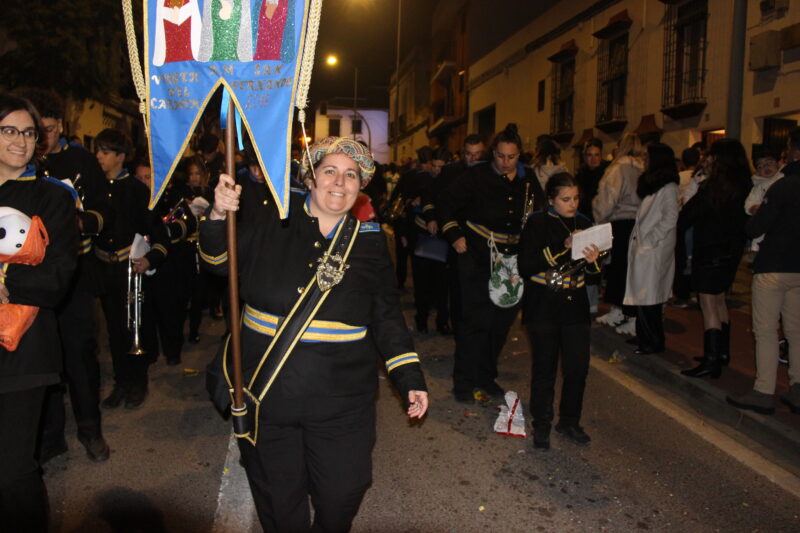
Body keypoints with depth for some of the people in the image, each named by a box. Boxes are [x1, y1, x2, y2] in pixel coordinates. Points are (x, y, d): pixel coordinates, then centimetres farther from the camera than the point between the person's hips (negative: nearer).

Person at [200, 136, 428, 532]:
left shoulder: (369, 240, 2)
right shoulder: (272, 222, -1)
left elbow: (387, 318, 6)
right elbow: (221, 261, 4)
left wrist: (411, 379, 1)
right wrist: (219, 216, -16)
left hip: (340, 404, 0)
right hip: (267, 393, 0)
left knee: (342, 496, 11)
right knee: (278, 500, 16)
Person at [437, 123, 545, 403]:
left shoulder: (529, 179, 7)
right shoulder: (477, 175, -6)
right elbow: (446, 204, 0)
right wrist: (455, 236, -7)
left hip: (513, 260, 5)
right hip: (477, 257, -5)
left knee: (502, 321, 10)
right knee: (476, 320, -5)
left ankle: (486, 377, 26)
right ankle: (464, 383, 7)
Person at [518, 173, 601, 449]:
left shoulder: (583, 223, 8)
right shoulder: (537, 223, -5)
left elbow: (592, 272, 12)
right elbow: (526, 266, -16)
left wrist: (592, 261, -11)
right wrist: (562, 249, -22)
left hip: (575, 306, 4)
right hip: (543, 307, -4)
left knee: (578, 366, 4)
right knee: (545, 368, 3)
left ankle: (569, 421, 26)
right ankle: (541, 425, 21)